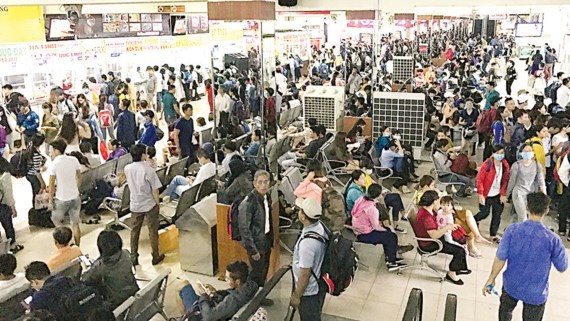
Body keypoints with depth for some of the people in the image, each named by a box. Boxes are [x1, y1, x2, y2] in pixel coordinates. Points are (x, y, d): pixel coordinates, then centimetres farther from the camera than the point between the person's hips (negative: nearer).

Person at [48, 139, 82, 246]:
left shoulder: (54, 164, -15)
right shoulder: (74, 160, -3)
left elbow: (52, 185, -12)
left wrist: (50, 201, -3)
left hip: (61, 199, -4)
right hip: (75, 197, 4)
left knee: (56, 219, 22)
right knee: (75, 224, 14)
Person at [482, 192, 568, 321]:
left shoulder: (512, 229, -18)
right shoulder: (552, 239, -21)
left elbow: (500, 258, -15)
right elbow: (562, 267, -7)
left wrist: (491, 279, -1)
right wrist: (560, 248, 11)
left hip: (511, 285, 1)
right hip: (536, 293, -1)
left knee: (505, 311, 29)